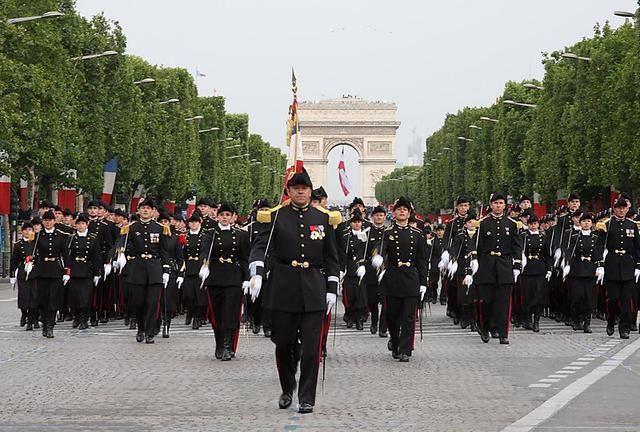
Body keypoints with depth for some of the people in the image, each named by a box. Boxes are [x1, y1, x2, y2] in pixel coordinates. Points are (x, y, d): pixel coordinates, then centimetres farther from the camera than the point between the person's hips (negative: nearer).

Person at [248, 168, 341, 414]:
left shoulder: (323, 218, 6)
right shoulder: (276, 216, 2)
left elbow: (332, 258, 8)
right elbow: (261, 245, -8)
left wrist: (332, 289, 3)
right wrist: (256, 273, -25)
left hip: (313, 289, 0)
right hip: (283, 288, 0)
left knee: (310, 347, -3)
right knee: (283, 343, 8)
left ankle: (307, 398, 5)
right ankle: (287, 390, 30)